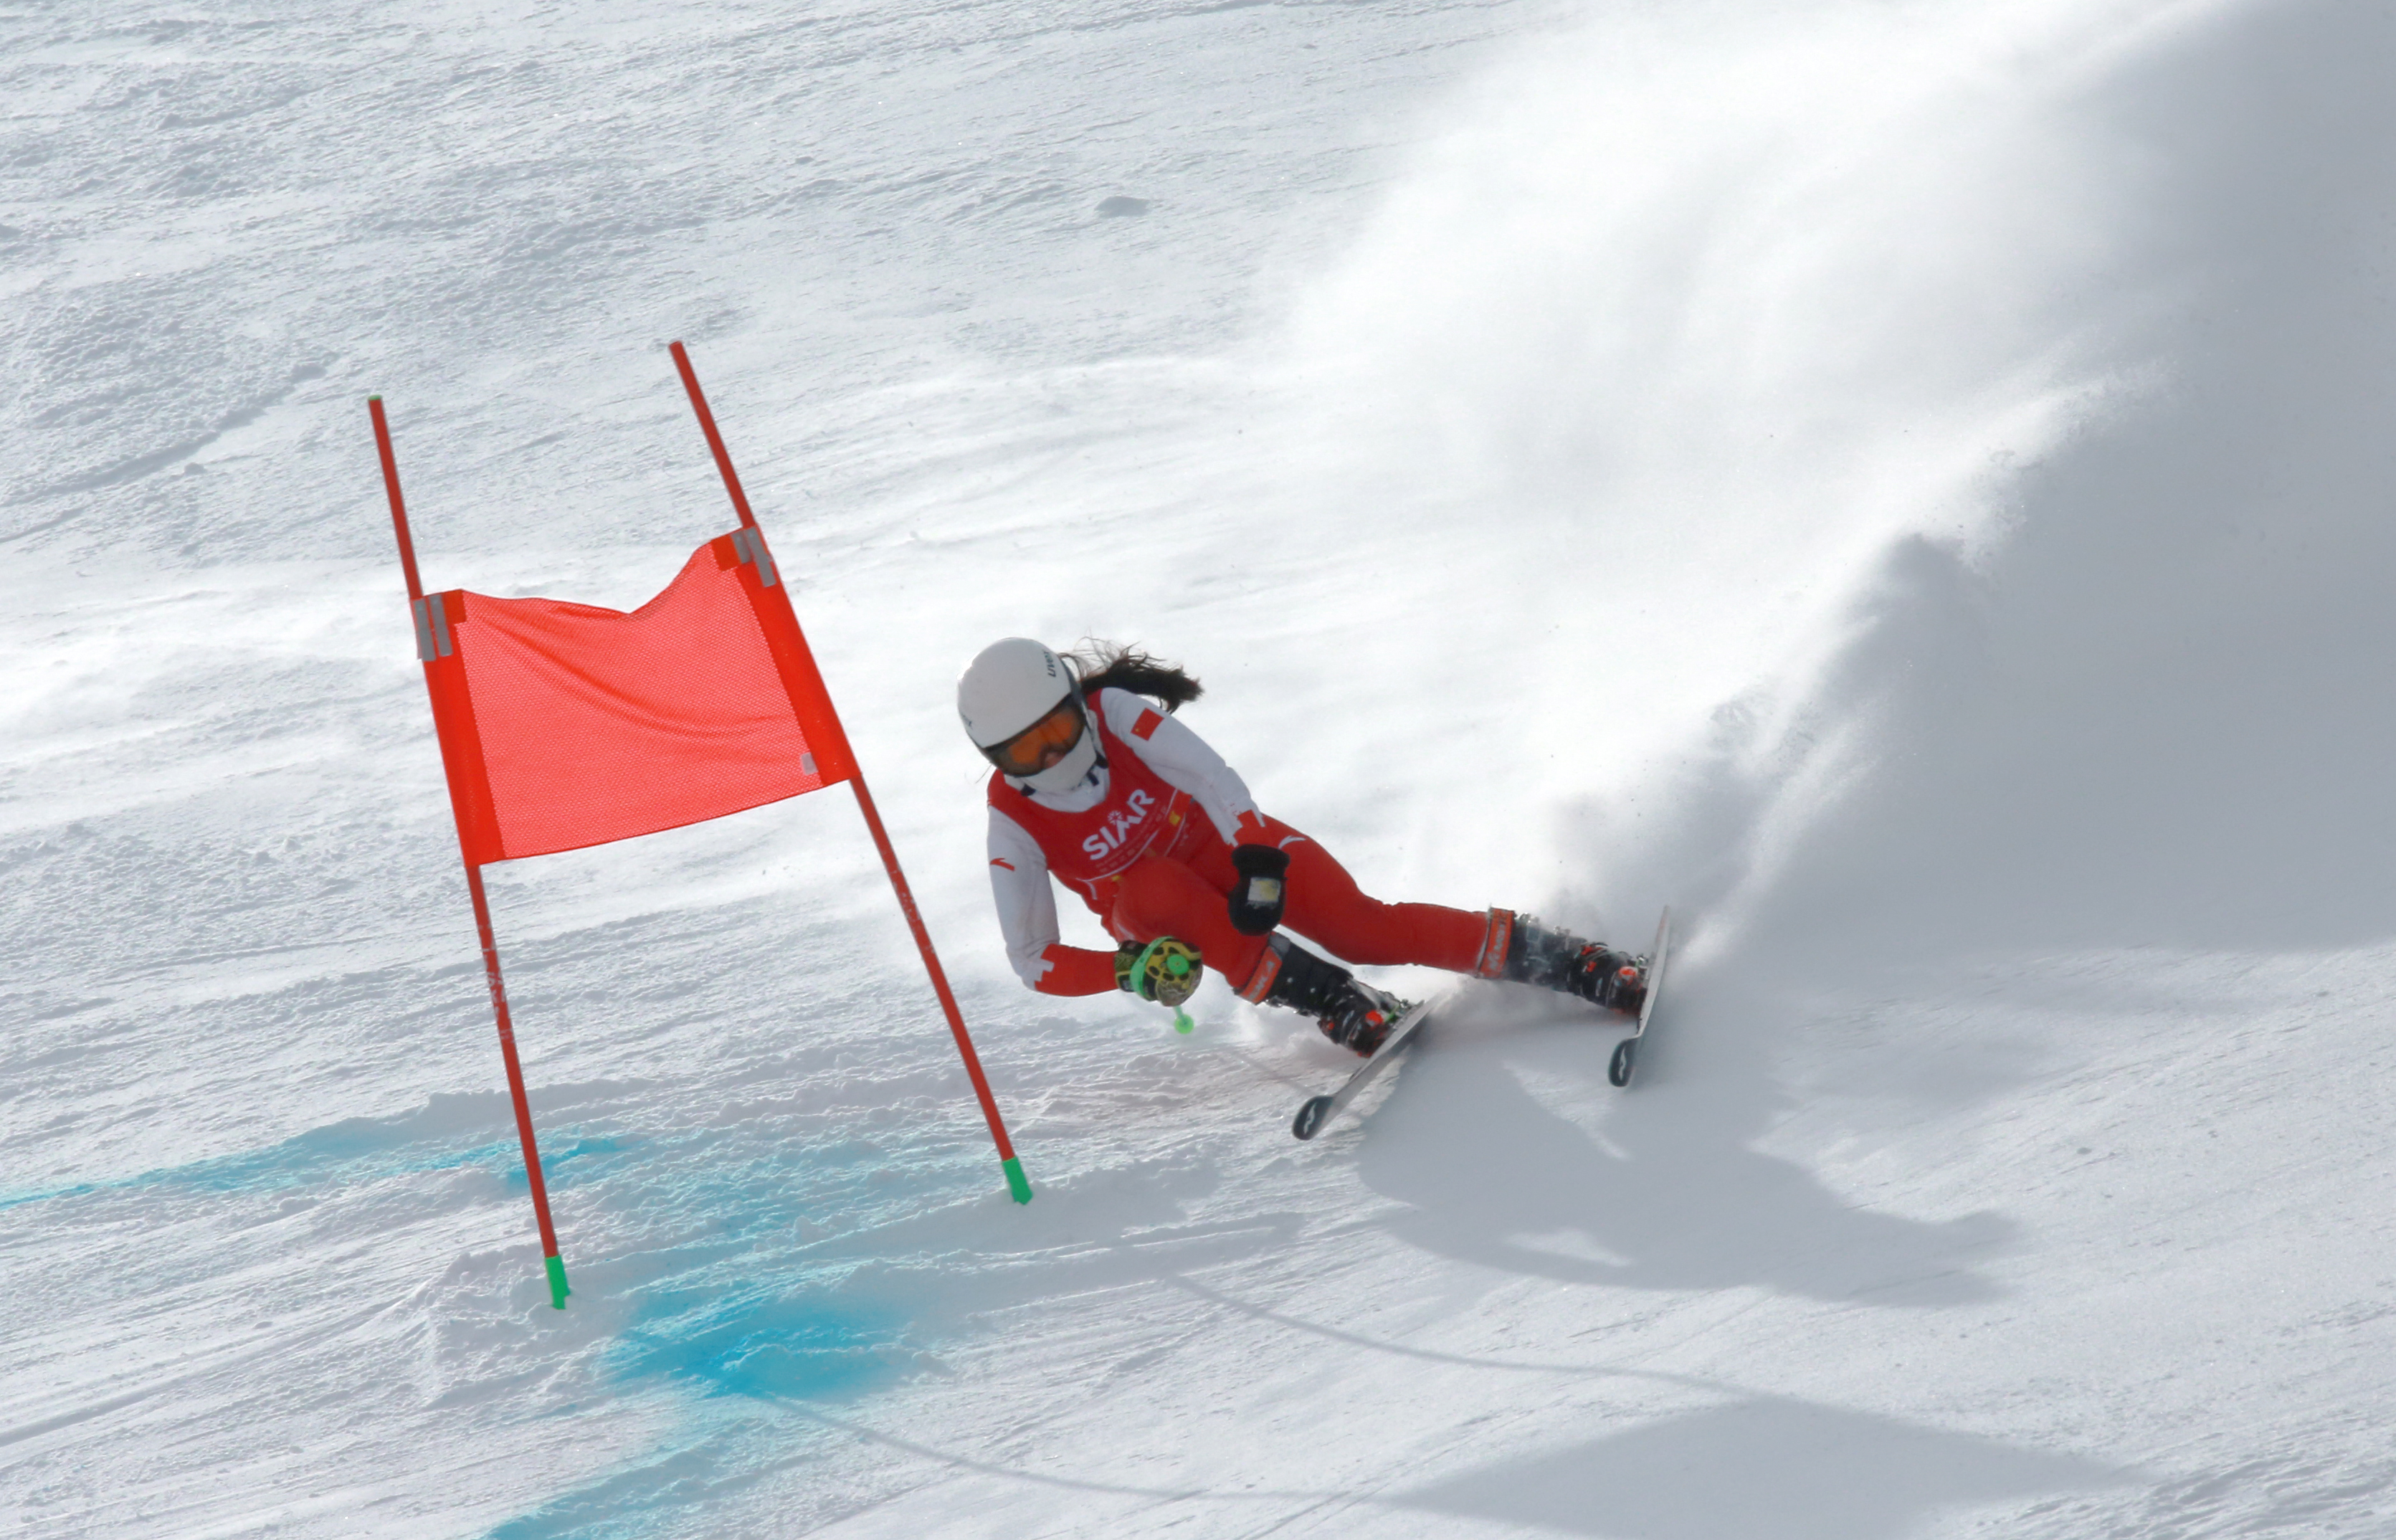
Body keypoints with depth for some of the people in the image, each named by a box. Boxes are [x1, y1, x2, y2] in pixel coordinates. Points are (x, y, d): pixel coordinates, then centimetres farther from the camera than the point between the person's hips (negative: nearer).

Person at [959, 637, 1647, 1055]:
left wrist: (1256, 861, -44)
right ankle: (1348, 1009, -36)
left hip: (1227, 845, -1)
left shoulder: (1113, 713, -24)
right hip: (1153, 911, 1)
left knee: (1361, 928, -22)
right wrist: (1130, 969, -37)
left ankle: (1595, 971, -21)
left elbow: (1211, 777, -29)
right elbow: (1032, 960, -21)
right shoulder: (1013, 824, -22)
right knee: (1153, 889, -36)